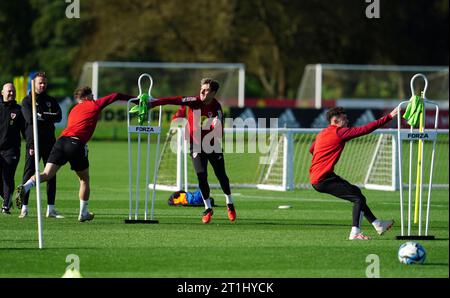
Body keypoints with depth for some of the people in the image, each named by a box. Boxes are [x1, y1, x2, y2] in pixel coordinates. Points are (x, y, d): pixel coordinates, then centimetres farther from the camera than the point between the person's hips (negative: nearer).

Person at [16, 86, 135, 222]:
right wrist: (134, 99, 35)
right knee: (84, 179, 14)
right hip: (77, 143, -4)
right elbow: (115, 96, 23)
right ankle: (83, 213, 19)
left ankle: (25, 187, -32)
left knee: (47, 174, -5)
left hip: (62, 140, 4)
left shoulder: (73, 110, 30)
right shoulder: (94, 105, 15)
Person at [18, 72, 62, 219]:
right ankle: (24, 207, -8)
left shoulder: (51, 101, 16)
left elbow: (58, 117, -1)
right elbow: (30, 118, -13)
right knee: (29, 173, -8)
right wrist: (48, 117, -7)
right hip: (33, 142, -4)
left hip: (49, 142, 4)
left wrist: (41, 116, -10)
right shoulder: (27, 101, 5)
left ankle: (51, 208, 8)